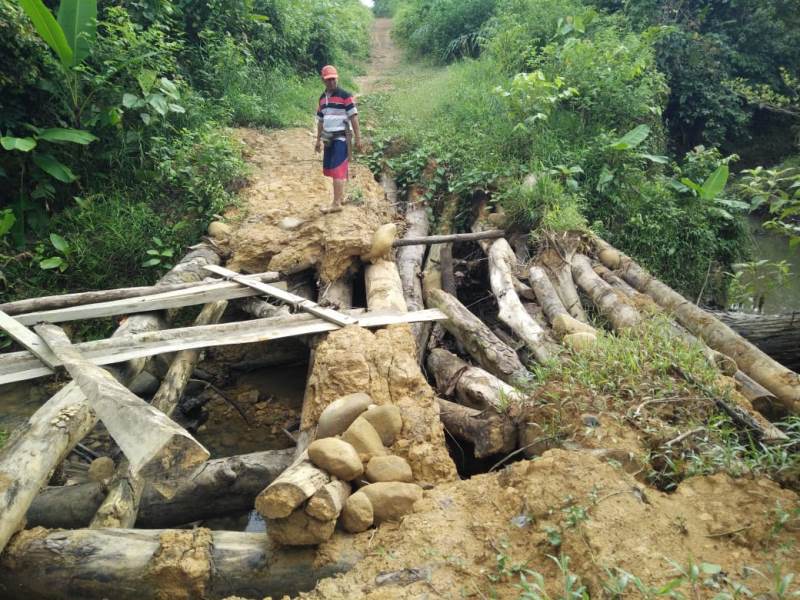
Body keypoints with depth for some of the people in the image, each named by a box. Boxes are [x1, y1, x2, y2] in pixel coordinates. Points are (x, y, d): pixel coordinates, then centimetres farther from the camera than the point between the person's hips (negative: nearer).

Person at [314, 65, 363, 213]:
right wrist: (318, 140, 20)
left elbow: (353, 117, -9)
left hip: (341, 138, -7)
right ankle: (341, 196, 24)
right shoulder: (322, 98, 13)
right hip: (328, 138, 7)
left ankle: (336, 204, -13)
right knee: (329, 169, 9)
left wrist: (358, 138, -12)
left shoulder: (345, 96, -7)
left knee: (337, 170, -12)